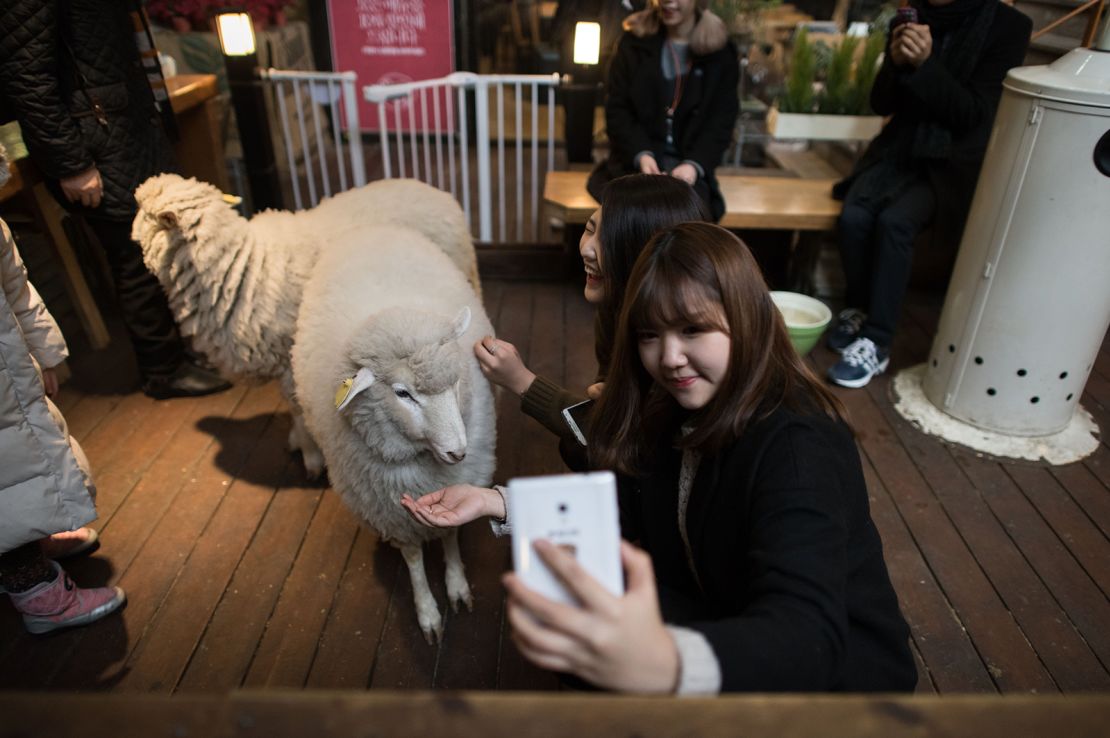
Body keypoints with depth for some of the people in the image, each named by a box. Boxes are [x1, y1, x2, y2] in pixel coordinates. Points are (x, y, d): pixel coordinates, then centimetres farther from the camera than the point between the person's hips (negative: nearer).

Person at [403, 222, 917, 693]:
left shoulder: (798, 445, -28)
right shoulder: (668, 414, -6)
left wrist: (667, 665, -61)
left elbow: (806, 633, -41)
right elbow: (614, 513, 0)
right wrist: (495, 502, -13)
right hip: (718, 620, 6)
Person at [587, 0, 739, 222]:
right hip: (636, 161, 0)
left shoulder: (720, 52, 8)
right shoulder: (635, 41, 11)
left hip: (689, 164, 0)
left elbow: (722, 120, 3)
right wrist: (640, 154, -14)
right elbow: (616, 108, 4)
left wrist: (694, 164, -17)